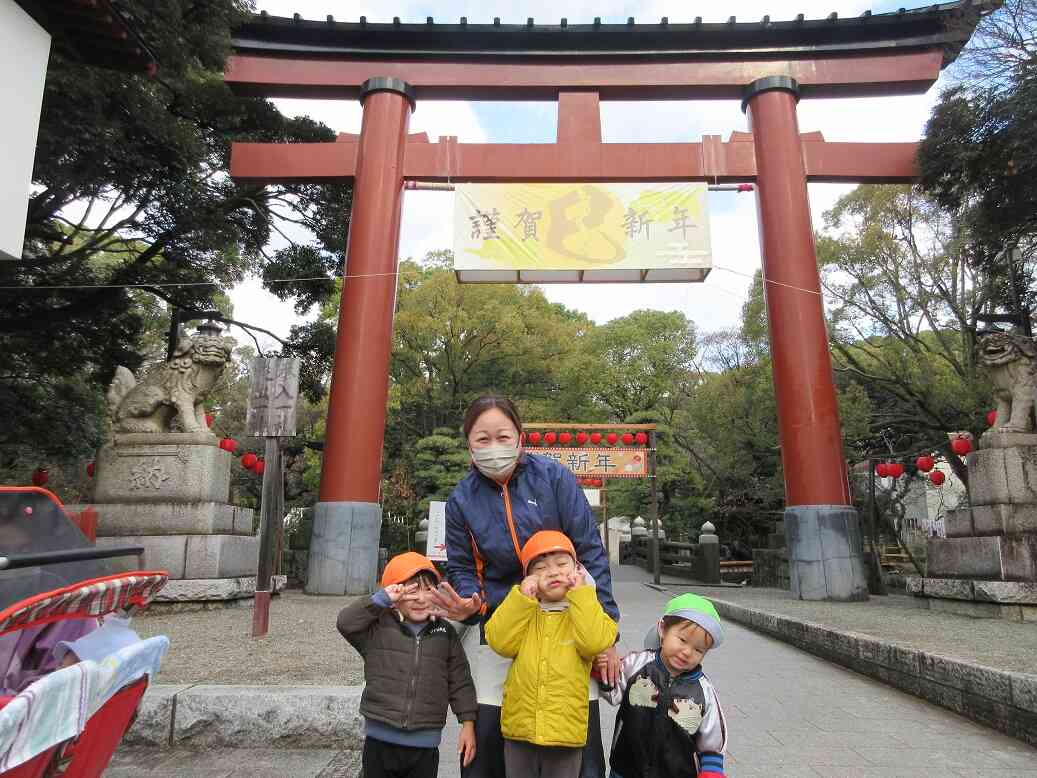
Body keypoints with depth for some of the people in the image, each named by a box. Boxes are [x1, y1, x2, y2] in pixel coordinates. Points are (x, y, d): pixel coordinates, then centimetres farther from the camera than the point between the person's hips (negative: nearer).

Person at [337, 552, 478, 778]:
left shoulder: (445, 633, 3)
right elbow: (346, 623, -17)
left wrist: (468, 724, 4)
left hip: (425, 744, 1)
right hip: (380, 740, -1)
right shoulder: (379, 628, -2)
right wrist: (381, 598, -20)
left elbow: (460, 681, 7)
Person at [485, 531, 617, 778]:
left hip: (565, 729, -2)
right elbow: (500, 642, -9)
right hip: (520, 728, 2)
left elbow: (594, 643, -18)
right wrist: (522, 597, -14)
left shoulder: (585, 608, 0)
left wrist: (580, 592, -14)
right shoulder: (522, 609, 6)